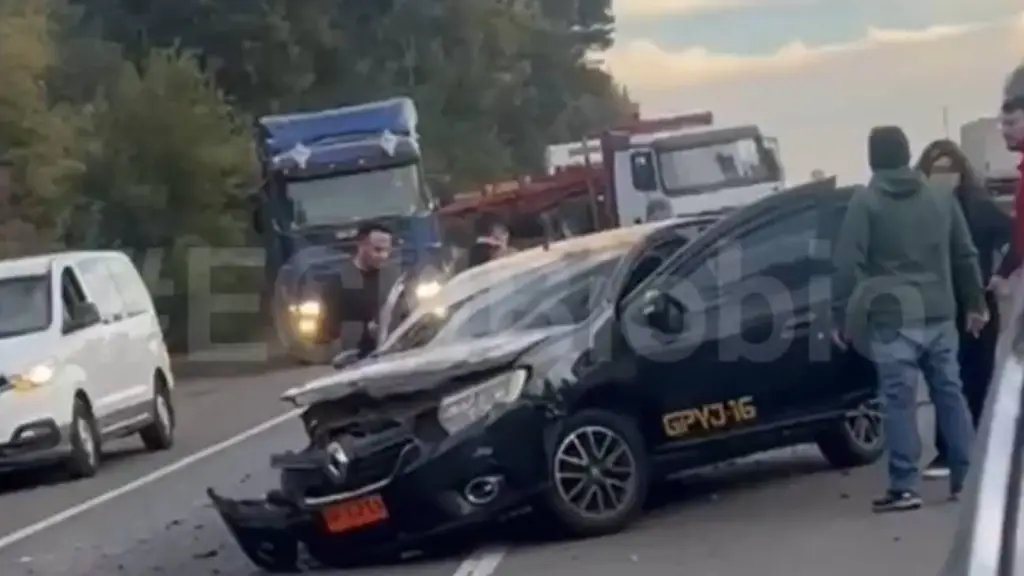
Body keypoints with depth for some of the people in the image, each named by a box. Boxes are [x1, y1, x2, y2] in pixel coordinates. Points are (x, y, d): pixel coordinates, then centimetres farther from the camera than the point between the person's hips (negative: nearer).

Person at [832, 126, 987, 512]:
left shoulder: (866, 202, -4)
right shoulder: (941, 198, 12)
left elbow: (848, 264, -9)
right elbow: (965, 256, 16)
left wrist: (841, 318, -5)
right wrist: (975, 303, 25)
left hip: (893, 318, -4)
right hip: (939, 315, 5)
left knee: (900, 400, -4)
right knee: (950, 393, 11)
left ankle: (904, 487, -6)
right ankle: (966, 478, 14)